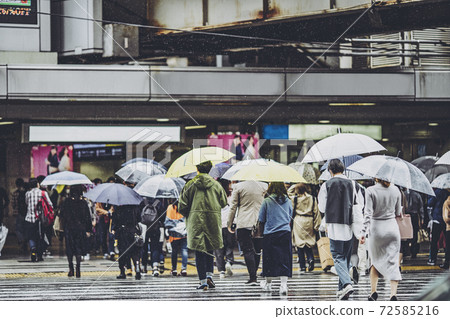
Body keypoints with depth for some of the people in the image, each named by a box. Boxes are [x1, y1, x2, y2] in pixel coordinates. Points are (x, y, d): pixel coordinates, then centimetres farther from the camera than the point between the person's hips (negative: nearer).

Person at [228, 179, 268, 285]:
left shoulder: (238, 186, -2)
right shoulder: (264, 186, 4)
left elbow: (233, 207, 1)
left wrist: (230, 224, 9)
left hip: (243, 223, -2)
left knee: (248, 251, -4)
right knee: (257, 250, 12)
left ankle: (253, 277, -12)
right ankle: (253, 274, 15)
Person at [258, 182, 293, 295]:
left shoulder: (267, 202, -5)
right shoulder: (288, 201, 4)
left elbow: (261, 220, 2)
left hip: (270, 234, -2)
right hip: (286, 233, 2)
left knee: (270, 258, 9)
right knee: (284, 259, 1)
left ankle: (268, 283, 22)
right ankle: (284, 284, -6)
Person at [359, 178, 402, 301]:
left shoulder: (371, 190, -10)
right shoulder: (395, 190, 1)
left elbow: (368, 214, -14)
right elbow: (398, 213, 9)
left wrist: (363, 232, -11)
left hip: (377, 228, -2)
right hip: (392, 228, 2)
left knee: (376, 260, 17)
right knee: (392, 261, 1)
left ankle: (373, 292, 14)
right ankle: (393, 294, -12)